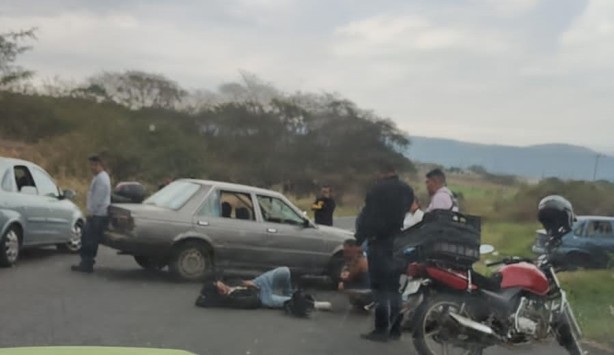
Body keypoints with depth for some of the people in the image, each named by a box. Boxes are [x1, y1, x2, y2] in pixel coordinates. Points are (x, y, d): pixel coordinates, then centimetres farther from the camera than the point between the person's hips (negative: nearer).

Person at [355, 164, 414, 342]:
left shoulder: (377, 189, -7)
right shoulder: (407, 191, 13)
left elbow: (367, 216, -11)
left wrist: (359, 238, -6)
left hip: (380, 241, -6)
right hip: (401, 243, 6)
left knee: (380, 287, -3)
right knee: (395, 287, 13)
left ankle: (381, 329, -5)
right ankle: (395, 329, 14)